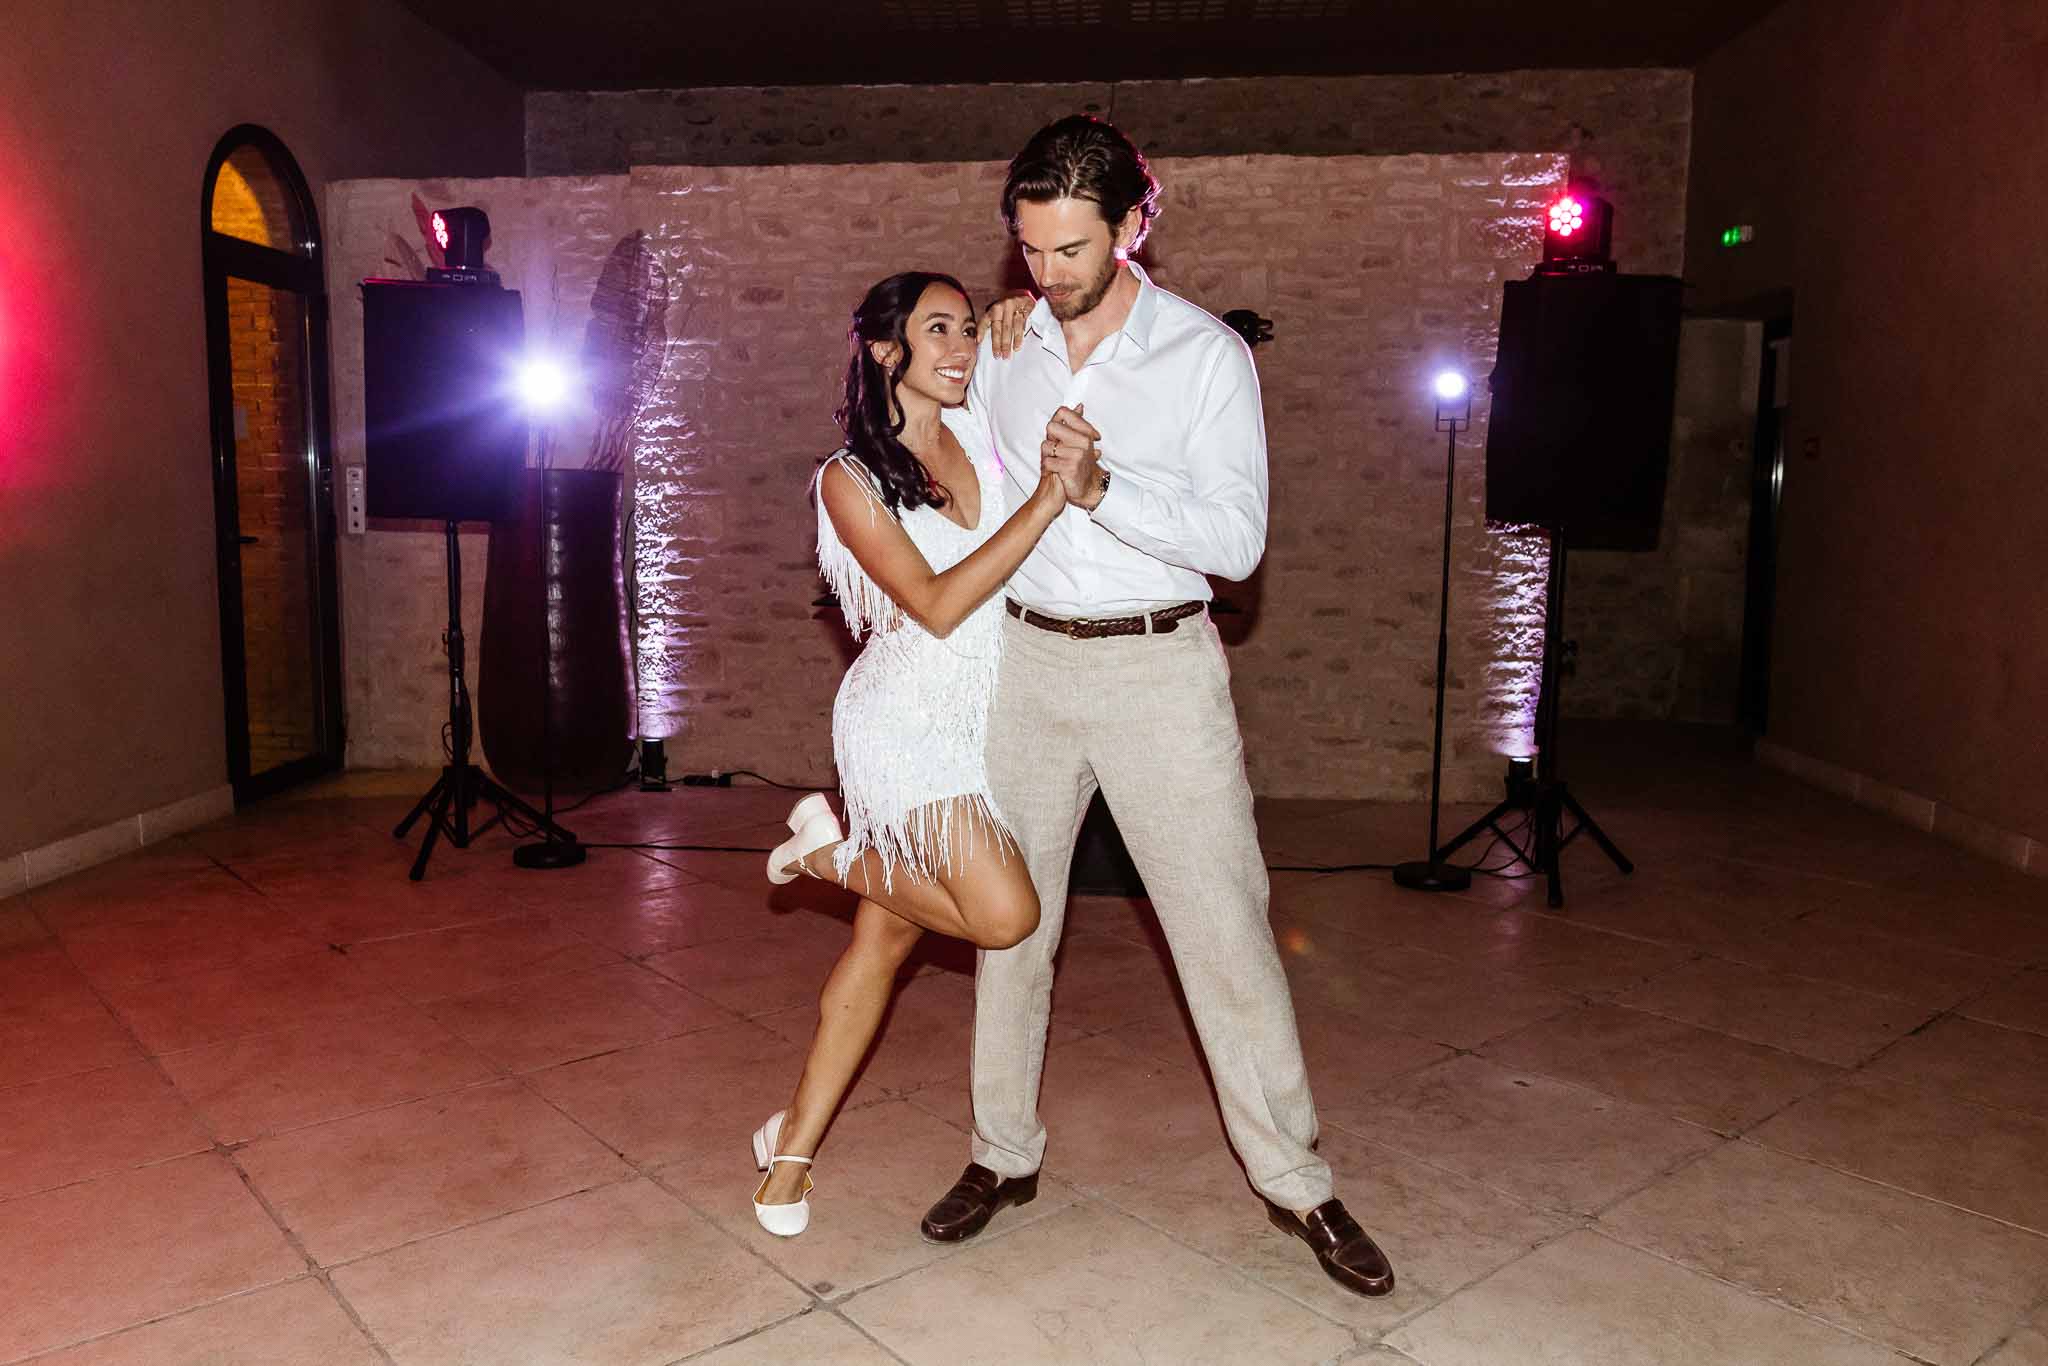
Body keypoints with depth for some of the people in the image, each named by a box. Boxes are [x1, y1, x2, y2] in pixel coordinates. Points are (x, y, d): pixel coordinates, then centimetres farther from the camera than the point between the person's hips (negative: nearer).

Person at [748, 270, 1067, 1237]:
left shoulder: (982, 435, 6)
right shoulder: (851, 479, -8)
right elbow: (937, 605, -18)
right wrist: (1048, 498, -22)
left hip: (980, 721, 6)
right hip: (907, 719, -5)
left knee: (884, 939, 10)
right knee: (1004, 913, -20)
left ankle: (793, 1144, 25)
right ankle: (830, 852, 6)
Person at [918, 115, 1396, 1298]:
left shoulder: (1209, 354, -7)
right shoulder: (1002, 348, 5)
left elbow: (1238, 540, -14)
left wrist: (1102, 488, -26)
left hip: (1159, 669, -3)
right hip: (1028, 658, 4)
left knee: (1226, 926, 0)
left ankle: (1295, 1181, 17)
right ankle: (1005, 1155, 29)